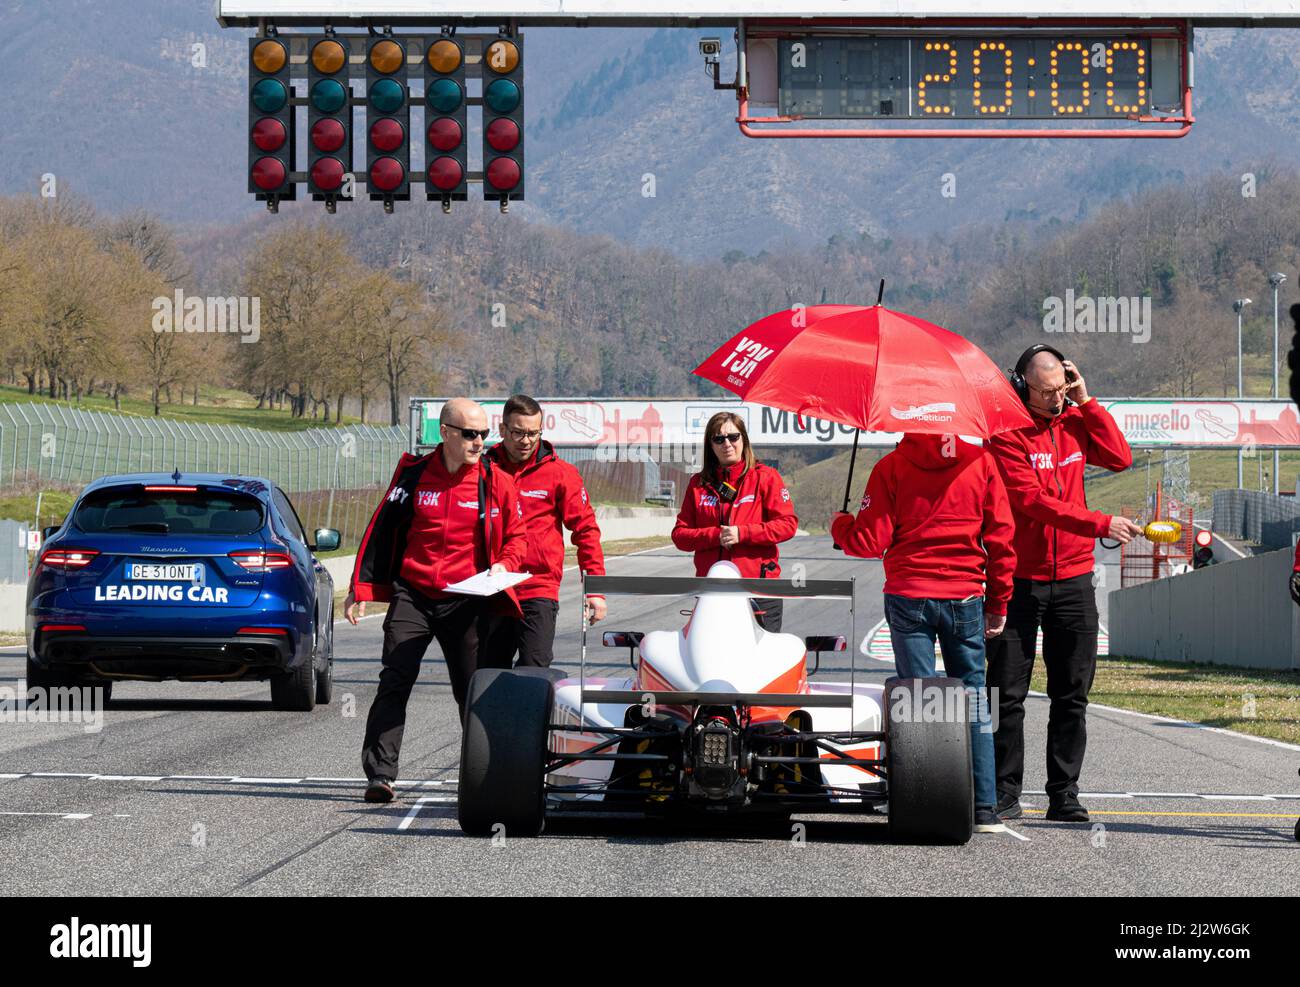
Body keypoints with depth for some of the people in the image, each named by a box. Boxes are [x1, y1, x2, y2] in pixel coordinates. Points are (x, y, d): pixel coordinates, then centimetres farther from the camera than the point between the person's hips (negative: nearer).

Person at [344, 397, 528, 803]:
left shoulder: (496, 482, 1)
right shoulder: (413, 473, 1)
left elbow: (517, 537, 10)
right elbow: (381, 530, 7)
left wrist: (504, 565, -11)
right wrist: (361, 587, 5)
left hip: (466, 602, 0)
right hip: (411, 595, 0)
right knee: (394, 682, -9)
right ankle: (380, 775, -11)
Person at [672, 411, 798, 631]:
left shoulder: (765, 477, 4)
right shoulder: (698, 484, 14)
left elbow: (787, 524, -4)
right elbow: (680, 534, 9)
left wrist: (742, 533, -14)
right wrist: (714, 536, -10)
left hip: (758, 588, -3)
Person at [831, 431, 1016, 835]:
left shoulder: (892, 467, -4)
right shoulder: (980, 460, 0)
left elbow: (869, 541, -5)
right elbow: (1001, 537, 1)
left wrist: (840, 526, 17)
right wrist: (998, 602, 9)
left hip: (908, 596, -1)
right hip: (966, 597, 1)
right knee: (972, 696, 8)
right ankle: (984, 808, 5)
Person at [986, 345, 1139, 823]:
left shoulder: (1074, 421, 9)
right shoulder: (1007, 434, -10)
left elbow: (1120, 458, -2)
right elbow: (1033, 501, -19)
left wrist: (1087, 402, -6)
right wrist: (1101, 524, -26)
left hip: (1073, 578, 4)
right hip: (1020, 580, -4)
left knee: (1072, 695, 4)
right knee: (1008, 693, -1)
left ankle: (1064, 796, 7)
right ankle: (1005, 793, 5)